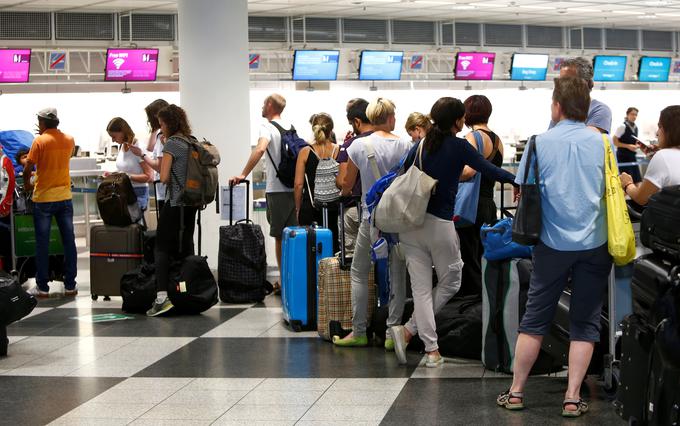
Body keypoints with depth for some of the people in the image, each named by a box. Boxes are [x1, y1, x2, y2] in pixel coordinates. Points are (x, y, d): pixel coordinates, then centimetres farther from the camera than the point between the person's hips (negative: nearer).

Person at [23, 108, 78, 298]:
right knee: (68, 241, 6)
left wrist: (27, 184, 8)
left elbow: (27, 169, -11)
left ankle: (42, 287, 5)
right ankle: (70, 285, 9)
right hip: (65, 197, 4)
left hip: (43, 198, -4)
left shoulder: (39, 141, -10)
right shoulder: (69, 140, 3)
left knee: (42, 243, 2)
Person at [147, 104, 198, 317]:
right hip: (191, 203, 8)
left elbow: (164, 177, -14)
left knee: (162, 249, -7)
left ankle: (162, 297, -17)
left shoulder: (171, 143, -10)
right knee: (186, 248, 13)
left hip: (175, 203, -8)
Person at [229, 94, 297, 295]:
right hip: (294, 188, 6)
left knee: (280, 237, -2)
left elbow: (260, 150, -25)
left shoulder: (268, 127, -7)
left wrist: (243, 175, -25)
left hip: (277, 190, -6)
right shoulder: (291, 127, 14)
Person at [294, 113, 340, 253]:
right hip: (334, 208, 1)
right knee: (333, 246, 6)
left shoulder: (305, 152, -2)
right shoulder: (339, 151, 0)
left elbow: (298, 184, -2)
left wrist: (298, 209, 5)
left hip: (310, 207, -1)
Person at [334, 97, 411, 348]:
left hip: (372, 217, -1)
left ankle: (359, 332, 7)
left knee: (359, 273, 9)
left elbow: (347, 185, 5)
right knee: (397, 275, 7)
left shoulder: (359, 146, -4)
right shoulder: (406, 146, -2)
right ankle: (392, 333, 6)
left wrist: (345, 192, 26)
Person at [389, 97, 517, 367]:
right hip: (439, 224, -5)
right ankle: (409, 330, 2)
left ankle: (431, 349, 1)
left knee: (421, 287, 5)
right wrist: (515, 180, 11)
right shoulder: (459, 147, -6)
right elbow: (489, 170, -4)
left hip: (410, 222, 6)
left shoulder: (420, 146, 10)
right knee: (449, 283, 11)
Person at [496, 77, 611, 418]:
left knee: (535, 319, 10)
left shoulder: (541, 142, -5)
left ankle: (516, 392, 16)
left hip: (553, 244, 0)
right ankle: (572, 398, 5)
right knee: (584, 323, 8)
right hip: (594, 244, 1)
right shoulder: (602, 143, -1)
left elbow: (522, 192, 0)